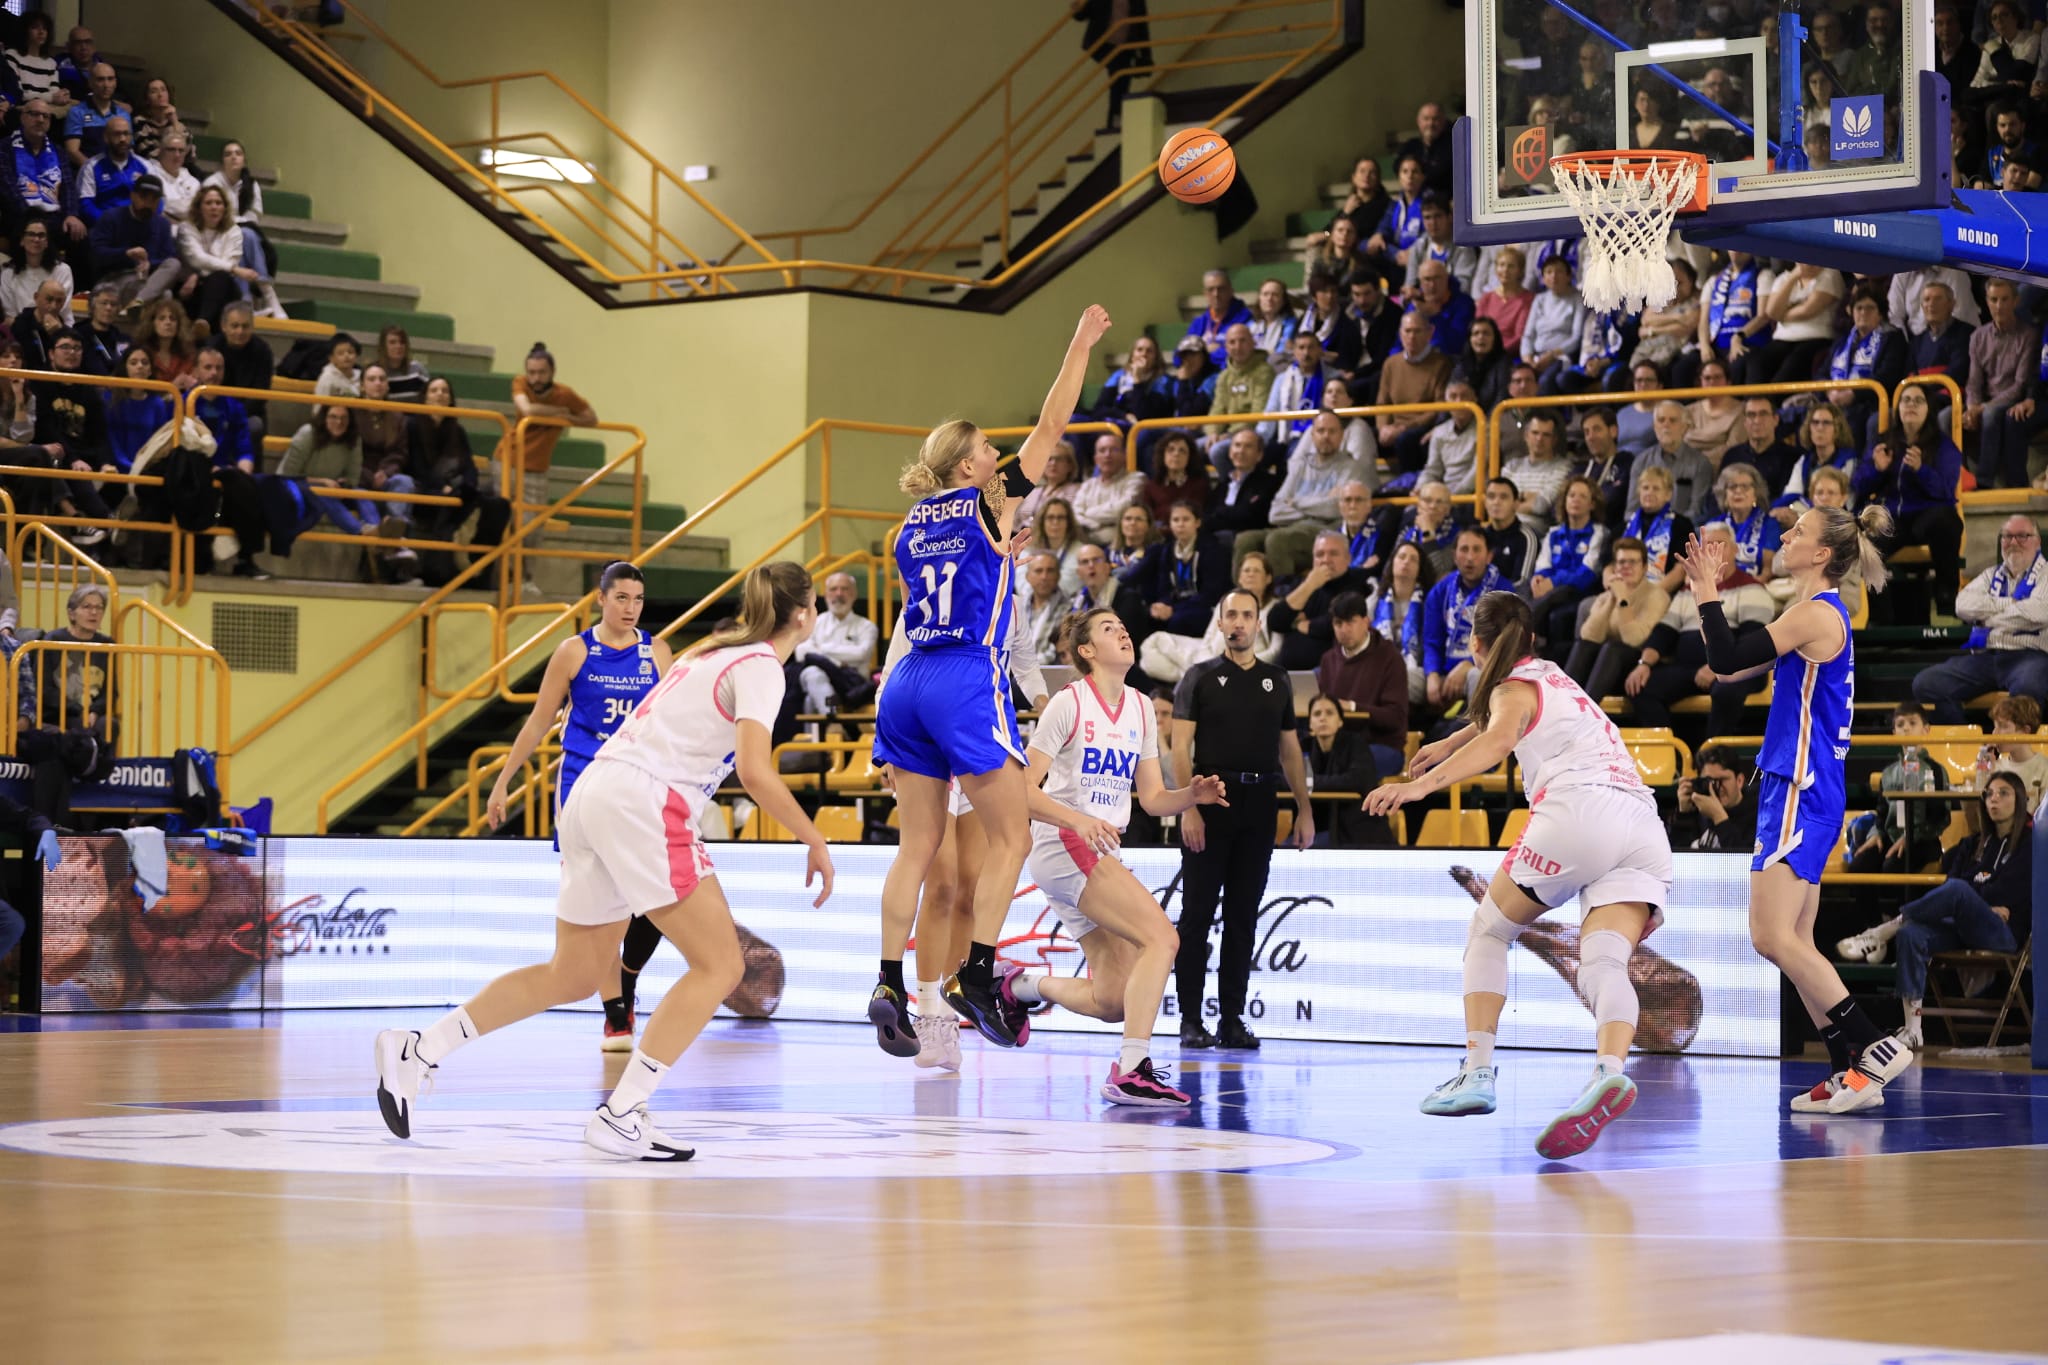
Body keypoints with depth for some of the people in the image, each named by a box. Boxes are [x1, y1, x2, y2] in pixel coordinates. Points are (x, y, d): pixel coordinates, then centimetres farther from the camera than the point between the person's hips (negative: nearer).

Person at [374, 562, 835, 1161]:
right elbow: (755, 771, -18)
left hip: (594, 794, 9)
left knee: (572, 976, 15)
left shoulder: (714, 649, 22)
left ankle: (418, 1050, 13)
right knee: (720, 964, -5)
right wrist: (815, 842, -10)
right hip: (642, 802, -9)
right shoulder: (760, 667, -6)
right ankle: (620, 1115, -11)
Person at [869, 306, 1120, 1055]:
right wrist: (1081, 345, 10)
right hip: (967, 681, -6)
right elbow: (1051, 425, 2)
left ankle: (889, 981, -3)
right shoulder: (991, 508, -1)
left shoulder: (911, 529, 15)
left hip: (908, 682, 6)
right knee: (1011, 833, 4)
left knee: (918, 843, 8)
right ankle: (977, 973, -4)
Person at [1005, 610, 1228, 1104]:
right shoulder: (1070, 702, -7)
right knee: (1162, 938, -24)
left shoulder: (1140, 708, 13)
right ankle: (1131, 1070, -27)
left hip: (1102, 856, 8)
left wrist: (1192, 795, -7)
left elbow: (1152, 798, 14)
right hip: (1063, 845, -8)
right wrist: (1077, 819, -25)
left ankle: (1019, 987, 27)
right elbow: (1024, 789, -10)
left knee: (1113, 1003, 3)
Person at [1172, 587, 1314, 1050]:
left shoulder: (1276, 682, 14)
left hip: (1259, 804, 3)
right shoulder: (1200, 677, 3)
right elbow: (1181, 746, -3)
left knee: (1244, 917, 5)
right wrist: (1188, 808, -14)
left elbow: (1290, 749, 18)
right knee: (1197, 913, -3)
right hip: (1212, 798, -3)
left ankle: (1232, 1019, 9)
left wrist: (1304, 810, 10)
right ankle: (1190, 1019, 0)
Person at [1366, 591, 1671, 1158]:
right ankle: (1610, 1073, -41)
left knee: (1489, 931, 14)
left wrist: (1424, 783, -26)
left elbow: (1500, 738, -16)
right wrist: (1447, 745, 69)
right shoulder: (1552, 675, 32)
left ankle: (1478, 1072, 2)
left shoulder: (1515, 688, 9)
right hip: (1644, 825, 6)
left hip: (1579, 808, -6)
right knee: (1604, 963, -13)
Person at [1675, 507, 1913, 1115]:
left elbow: (1727, 658, -19)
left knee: (1774, 938, -15)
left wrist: (1707, 591, -9)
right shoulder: (1815, 612, 18)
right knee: (1793, 942, 9)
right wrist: (1704, 592, 19)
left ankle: (1875, 1048, -14)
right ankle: (1853, 1073, 9)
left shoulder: (1817, 613, -12)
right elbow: (1731, 667, 22)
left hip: (1802, 792, -10)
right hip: (1792, 790, 10)